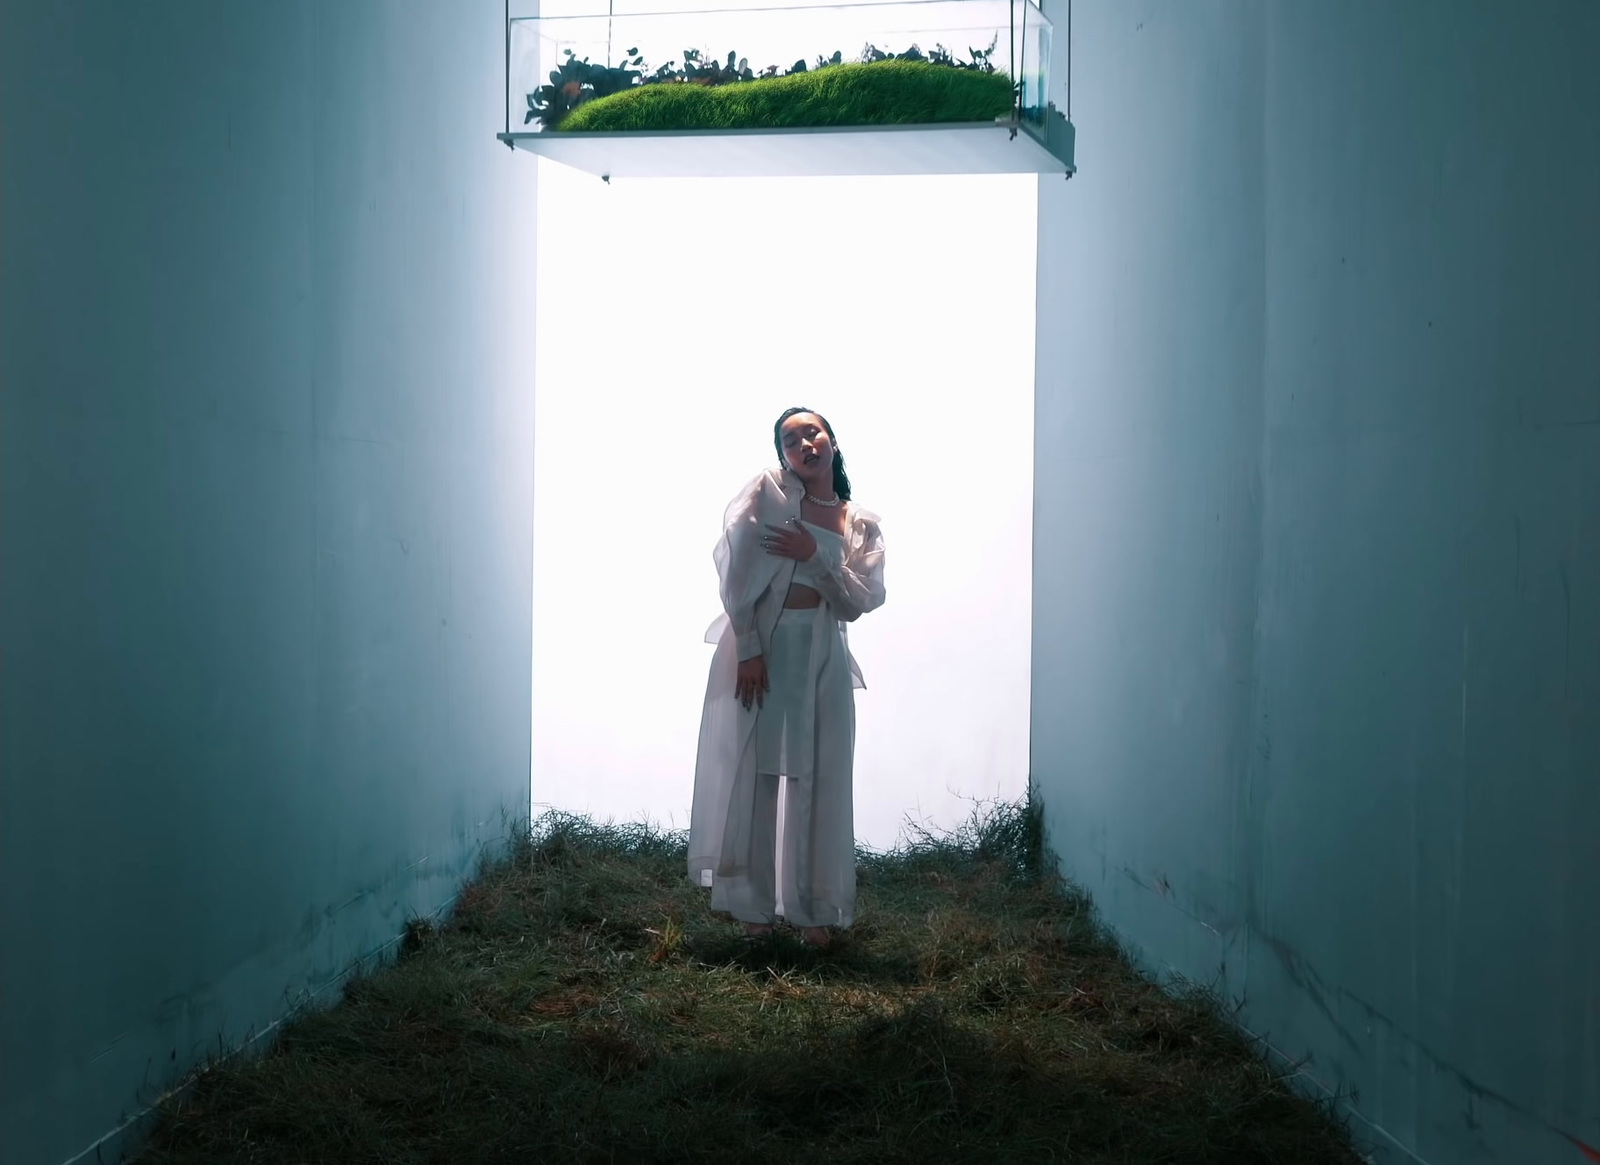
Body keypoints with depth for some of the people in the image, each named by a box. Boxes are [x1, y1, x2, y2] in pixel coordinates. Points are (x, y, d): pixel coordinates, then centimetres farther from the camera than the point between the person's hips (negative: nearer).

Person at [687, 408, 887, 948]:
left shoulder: (862, 524, 9)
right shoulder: (766, 490, 0)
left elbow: (860, 602, -1)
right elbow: (734, 568, -8)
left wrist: (815, 556, -13)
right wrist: (748, 648, -15)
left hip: (823, 657, 3)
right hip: (757, 645, -2)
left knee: (818, 781, 3)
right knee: (752, 773, 1)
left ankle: (813, 910, 12)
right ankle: (753, 906, 11)